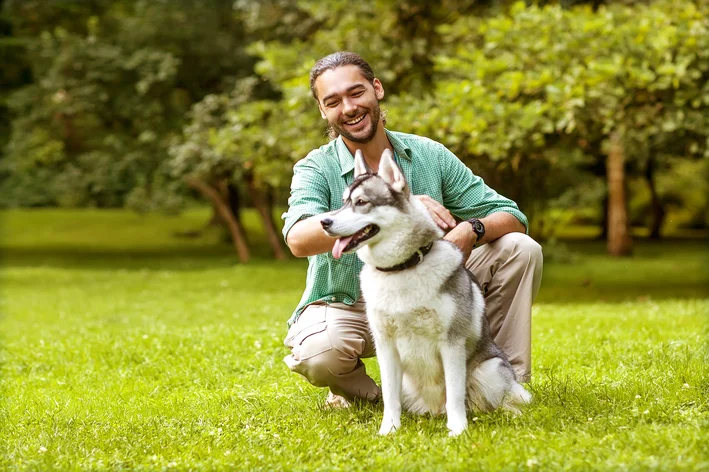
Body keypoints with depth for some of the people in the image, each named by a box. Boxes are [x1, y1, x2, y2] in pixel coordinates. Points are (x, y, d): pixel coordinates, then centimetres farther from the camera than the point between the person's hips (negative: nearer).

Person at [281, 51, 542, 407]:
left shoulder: (429, 156, -1)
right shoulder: (315, 170, -9)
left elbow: (512, 218, -2)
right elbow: (299, 239, -30)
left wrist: (471, 230, -28)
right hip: (347, 307, -3)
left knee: (520, 248, -11)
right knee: (317, 353, -38)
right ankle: (356, 389, -1)